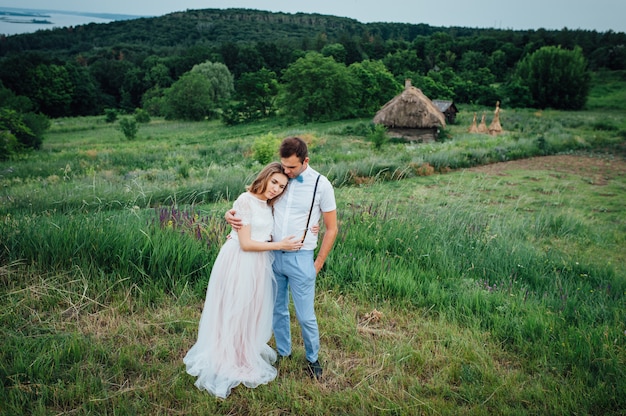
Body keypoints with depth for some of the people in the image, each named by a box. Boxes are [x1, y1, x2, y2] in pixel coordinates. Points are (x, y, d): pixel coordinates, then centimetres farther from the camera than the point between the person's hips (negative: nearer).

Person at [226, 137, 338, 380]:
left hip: (300, 259, -4)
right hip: (274, 255, 4)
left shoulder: (321, 185, -8)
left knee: (305, 316, 5)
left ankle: (313, 358, 30)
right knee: (277, 310, 17)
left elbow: (331, 229, -2)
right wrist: (230, 214, -9)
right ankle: (283, 351, 39)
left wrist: (319, 263, -1)